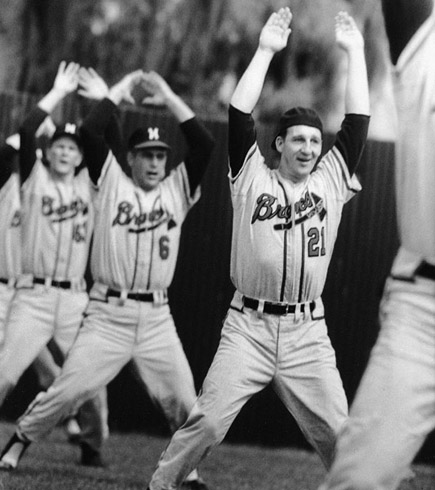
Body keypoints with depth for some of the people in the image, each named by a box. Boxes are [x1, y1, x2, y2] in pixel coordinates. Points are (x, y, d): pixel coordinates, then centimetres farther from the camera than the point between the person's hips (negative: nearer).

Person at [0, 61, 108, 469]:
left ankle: (92, 445, 18)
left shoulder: (87, 184, 12)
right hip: (33, 295, -3)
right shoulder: (34, 179, 5)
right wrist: (59, 93, -9)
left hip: (76, 298, 3)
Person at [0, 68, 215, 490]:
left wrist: (169, 98, -4)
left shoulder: (177, 188, 9)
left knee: (182, 400, -2)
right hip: (107, 313, -2)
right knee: (69, 388, -7)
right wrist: (118, 91, 0)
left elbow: (204, 144, -3)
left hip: (156, 316, 2)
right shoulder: (111, 180, 3)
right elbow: (89, 132, -9)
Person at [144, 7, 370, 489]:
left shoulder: (330, 180, 9)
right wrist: (265, 50, -6)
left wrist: (354, 51, 2)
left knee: (339, 433, 0)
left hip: (308, 332, 2)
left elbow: (357, 121, 4)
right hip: (249, 326, -2)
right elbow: (239, 114, -6)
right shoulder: (252, 177, 4)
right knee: (206, 422, -10)